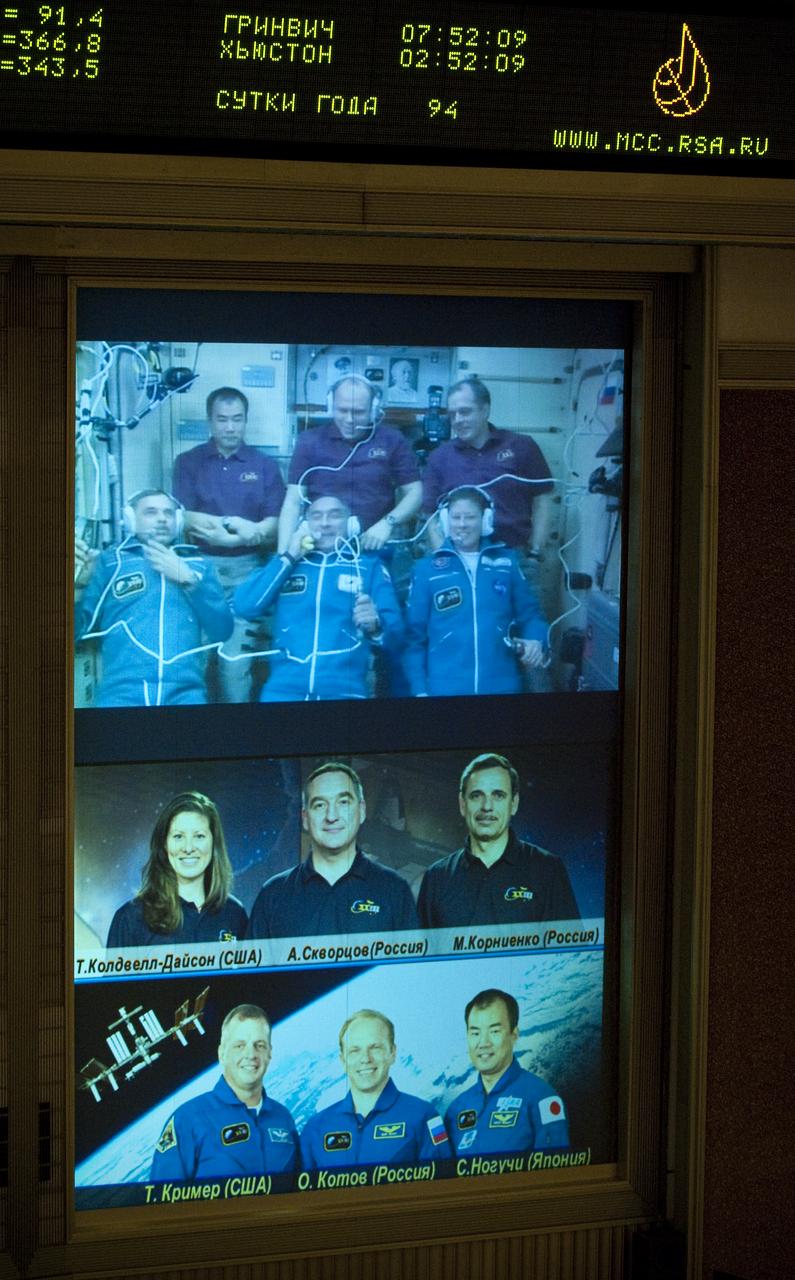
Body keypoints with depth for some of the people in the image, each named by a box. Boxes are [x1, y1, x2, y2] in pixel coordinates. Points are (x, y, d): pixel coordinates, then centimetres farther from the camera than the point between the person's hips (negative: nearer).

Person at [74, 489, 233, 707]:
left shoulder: (197, 564, 21)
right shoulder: (110, 561, 16)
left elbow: (222, 631, 11)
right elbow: (76, 629, 10)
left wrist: (188, 579, 2)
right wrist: (78, 584, -7)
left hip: (184, 690, 1)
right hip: (123, 690, -1)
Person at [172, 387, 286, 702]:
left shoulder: (264, 466, 10)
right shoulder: (189, 462, 9)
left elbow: (274, 523, 1)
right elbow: (185, 518, -2)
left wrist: (213, 528, -12)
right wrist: (236, 524, -12)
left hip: (246, 569, 0)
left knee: (236, 659, -8)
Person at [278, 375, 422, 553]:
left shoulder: (391, 440, 4)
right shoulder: (310, 441, 3)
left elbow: (414, 493, 8)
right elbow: (293, 502, 1)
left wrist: (388, 523, -10)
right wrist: (284, 554, -11)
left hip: (374, 547, 0)